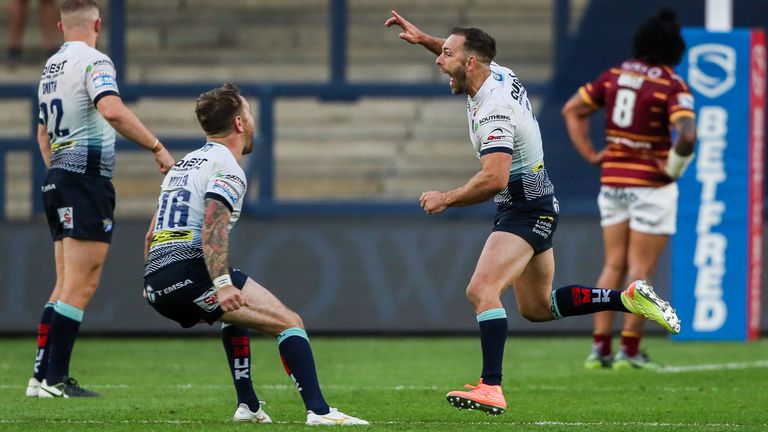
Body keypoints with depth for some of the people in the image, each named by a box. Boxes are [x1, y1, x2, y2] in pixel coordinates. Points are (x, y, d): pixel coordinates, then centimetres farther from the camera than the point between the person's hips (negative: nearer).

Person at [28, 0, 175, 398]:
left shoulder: (51, 67, 17)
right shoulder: (93, 62, -10)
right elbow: (112, 111, -27)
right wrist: (157, 148, -23)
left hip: (58, 178, 9)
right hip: (87, 180, -9)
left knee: (66, 286, 12)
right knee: (80, 287, -8)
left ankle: (43, 376, 9)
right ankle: (54, 378, -11)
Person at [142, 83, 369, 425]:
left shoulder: (183, 165, 24)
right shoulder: (227, 168, -5)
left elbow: (152, 235, 31)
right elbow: (213, 226, -21)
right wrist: (222, 283, -31)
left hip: (156, 282, 9)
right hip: (190, 271, -9)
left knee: (236, 314, 36)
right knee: (289, 322, -11)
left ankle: (247, 406, 31)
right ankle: (318, 411, -26)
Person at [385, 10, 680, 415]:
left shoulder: (494, 111, -26)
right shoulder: (499, 74, 2)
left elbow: (493, 179, -35)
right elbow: (465, 57, 27)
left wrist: (445, 199, -23)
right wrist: (425, 39, 18)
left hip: (526, 211, -10)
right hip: (533, 207, 10)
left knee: (481, 290, -24)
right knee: (537, 307, 19)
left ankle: (491, 388, -32)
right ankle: (630, 298, 23)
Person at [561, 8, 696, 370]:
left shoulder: (616, 75, 6)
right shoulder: (672, 86, -13)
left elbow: (572, 110, 11)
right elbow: (687, 135, -27)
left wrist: (591, 155, 9)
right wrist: (673, 166, -10)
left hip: (612, 180, 5)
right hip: (650, 186, -5)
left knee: (613, 266, 11)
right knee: (641, 269, 0)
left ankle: (600, 348, 8)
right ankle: (629, 351, 0)